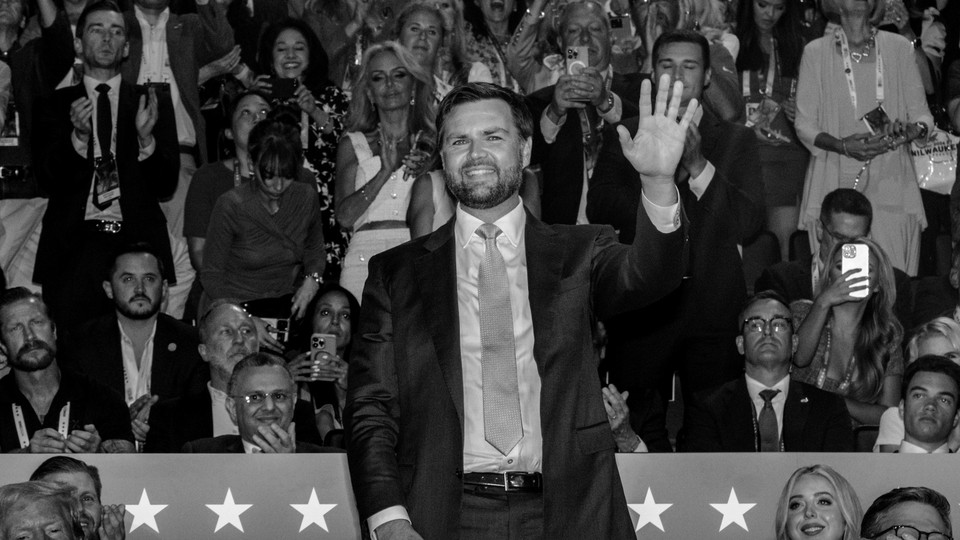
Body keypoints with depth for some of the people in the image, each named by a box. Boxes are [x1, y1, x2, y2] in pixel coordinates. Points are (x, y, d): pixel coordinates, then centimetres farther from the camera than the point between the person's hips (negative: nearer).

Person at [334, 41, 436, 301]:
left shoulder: (432, 144, 14)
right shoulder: (353, 144, 13)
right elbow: (345, 216, 1)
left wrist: (426, 176, -4)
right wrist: (386, 170, -6)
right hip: (366, 256, -1)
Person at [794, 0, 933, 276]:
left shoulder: (899, 48, 10)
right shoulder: (816, 52, 6)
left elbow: (922, 116, 11)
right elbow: (804, 125, 4)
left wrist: (909, 131, -13)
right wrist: (843, 146, -15)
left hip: (890, 183, 1)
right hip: (835, 181, -1)